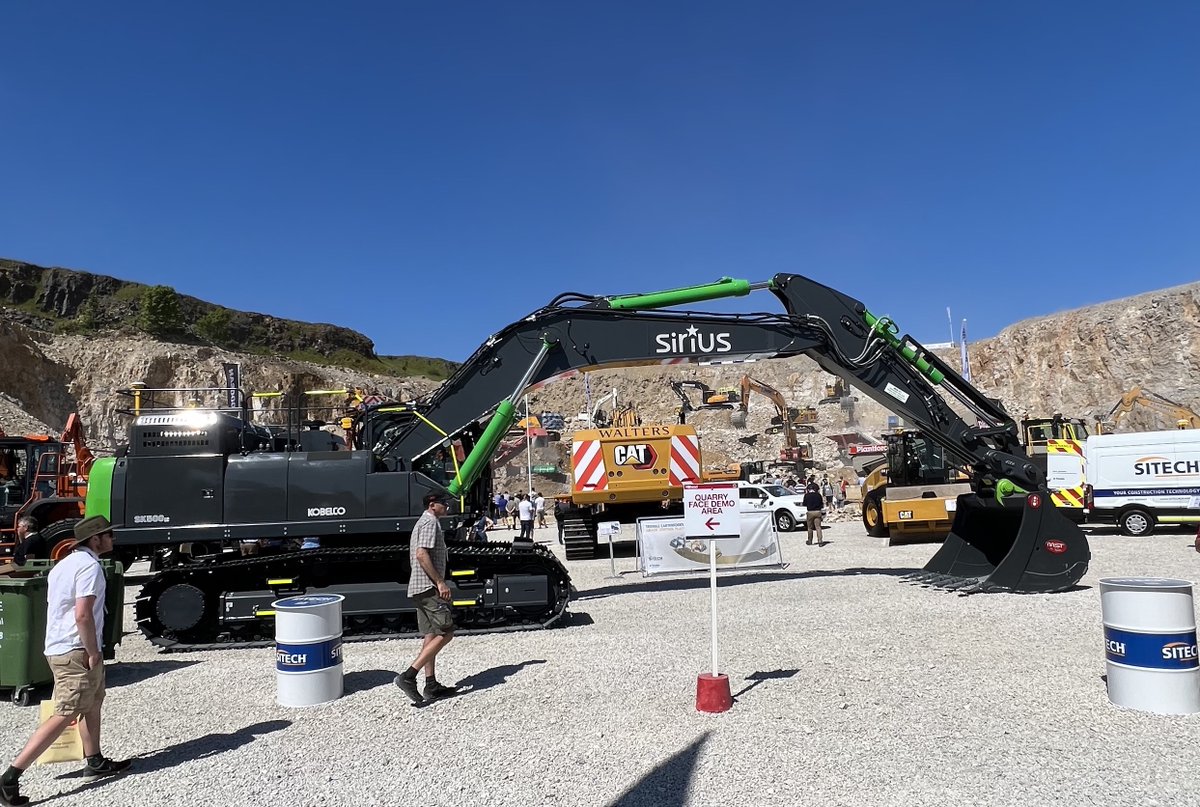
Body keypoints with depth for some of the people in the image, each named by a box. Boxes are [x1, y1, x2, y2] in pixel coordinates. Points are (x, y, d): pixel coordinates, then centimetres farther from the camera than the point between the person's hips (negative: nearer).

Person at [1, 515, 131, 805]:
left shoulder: (65, 564, 15)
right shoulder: (89, 565, -16)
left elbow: (56, 608, 19)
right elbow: (83, 614, -24)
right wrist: (94, 652, -16)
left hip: (58, 648, 10)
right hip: (77, 652, -10)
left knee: (93, 702, 21)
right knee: (64, 716, -7)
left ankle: (95, 761, 32)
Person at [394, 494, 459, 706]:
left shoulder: (424, 522, 21)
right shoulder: (430, 522, -11)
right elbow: (422, 555, -23)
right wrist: (440, 582, -21)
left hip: (421, 588, 11)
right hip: (428, 587, -11)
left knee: (431, 635, 12)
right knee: (445, 633, -10)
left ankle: (431, 685, 14)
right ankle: (408, 676, -13)